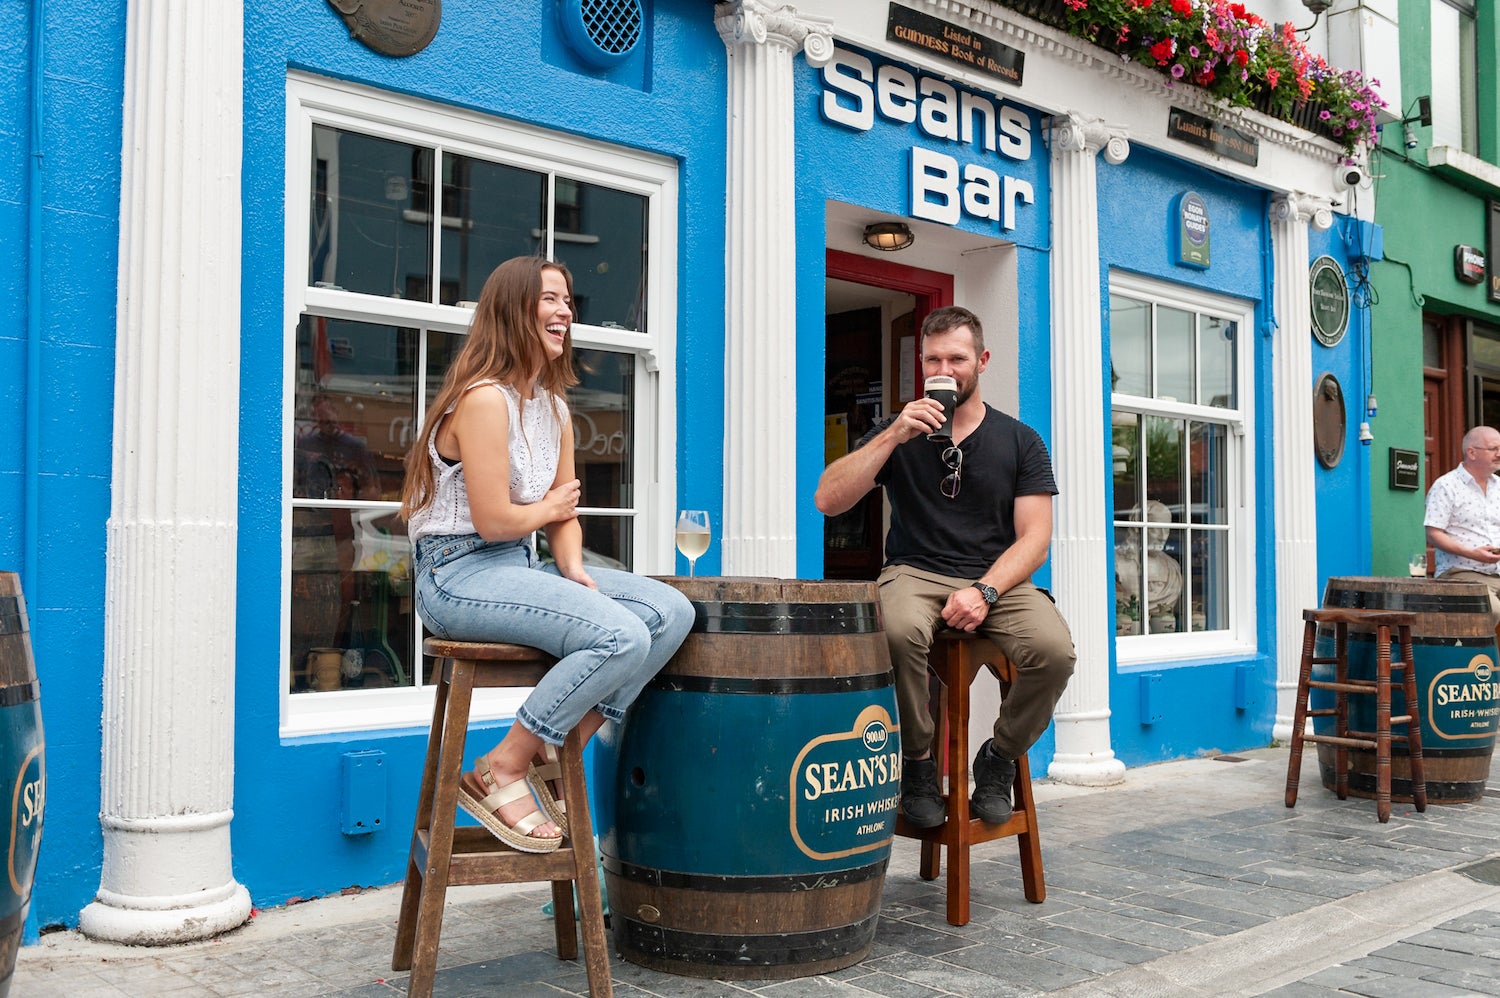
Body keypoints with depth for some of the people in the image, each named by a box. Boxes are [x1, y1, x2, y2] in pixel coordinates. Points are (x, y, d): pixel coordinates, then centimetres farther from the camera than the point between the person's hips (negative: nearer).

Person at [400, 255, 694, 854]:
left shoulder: (554, 409, 15)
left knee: (672, 612, -8)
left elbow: (565, 515, 14)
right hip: (459, 574, -9)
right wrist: (549, 508, 1)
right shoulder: (484, 398, -14)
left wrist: (573, 571, -6)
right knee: (621, 637, -27)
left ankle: (551, 758, -1)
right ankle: (501, 772, -10)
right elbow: (492, 521, -19)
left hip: (520, 567, 9)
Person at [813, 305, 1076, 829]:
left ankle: (999, 758, 0)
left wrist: (984, 591, -15)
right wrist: (893, 437, -11)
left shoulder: (1020, 441, 12)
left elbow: (1034, 538, 3)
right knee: (900, 629, -37)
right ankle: (918, 762, -11)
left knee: (1054, 649, -30)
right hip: (916, 574, -1)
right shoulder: (897, 433, 12)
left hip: (997, 580, 1)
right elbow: (827, 500, -2)